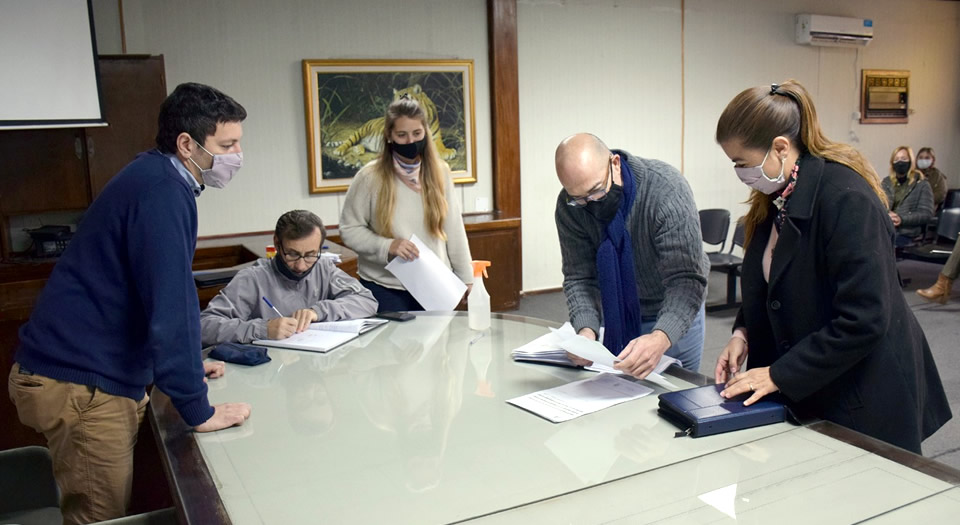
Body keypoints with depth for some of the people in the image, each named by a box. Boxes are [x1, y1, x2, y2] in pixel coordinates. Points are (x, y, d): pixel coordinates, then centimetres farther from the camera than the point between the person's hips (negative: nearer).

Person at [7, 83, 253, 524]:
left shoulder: (158, 180, 11)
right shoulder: (162, 191, -20)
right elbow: (170, 304, -25)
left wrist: (185, 363, 23)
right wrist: (198, 411, -19)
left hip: (103, 374, 10)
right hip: (79, 386, -10)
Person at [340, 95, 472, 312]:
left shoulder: (439, 172, 1)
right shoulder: (370, 177, -8)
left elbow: (453, 228, 5)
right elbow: (349, 229, -4)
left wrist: (467, 277, 6)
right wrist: (387, 246, -19)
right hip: (385, 289, -2)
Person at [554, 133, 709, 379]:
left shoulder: (665, 190, -31)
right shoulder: (569, 206, -20)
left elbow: (686, 280, -35)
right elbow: (580, 277, -14)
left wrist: (661, 338, -52)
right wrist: (586, 329, -34)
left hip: (673, 316, -2)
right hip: (619, 314, 3)